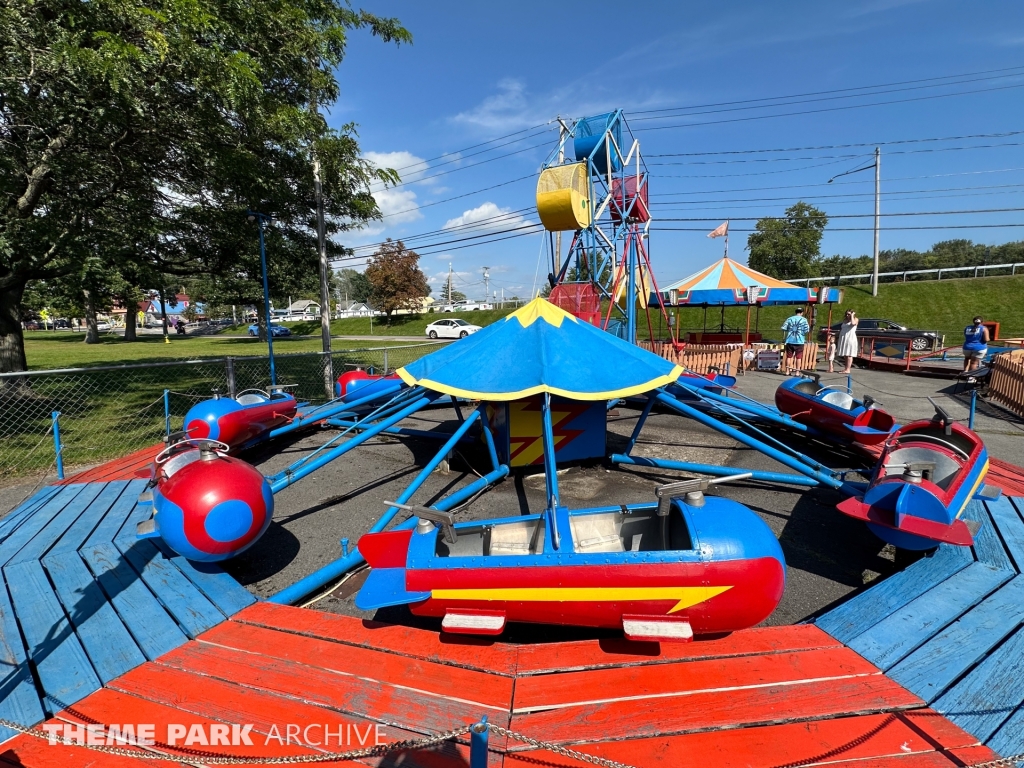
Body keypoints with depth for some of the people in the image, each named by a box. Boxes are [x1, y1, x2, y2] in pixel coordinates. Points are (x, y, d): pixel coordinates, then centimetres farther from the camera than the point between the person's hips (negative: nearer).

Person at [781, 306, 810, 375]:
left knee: (788, 356, 9)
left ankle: (787, 371, 12)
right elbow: (806, 330, -10)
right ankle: (797, 371, 3)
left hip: (790, 340, 3)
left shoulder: (789, 319, 6)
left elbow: (783, 328, 0)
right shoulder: (803, 319, -2)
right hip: (799, 341, -2)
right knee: (799, 357, 4)